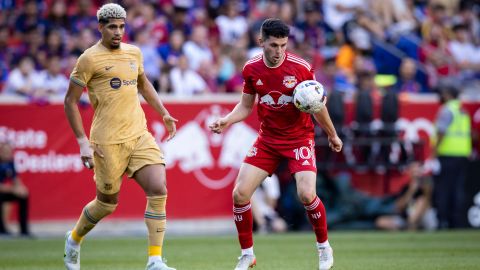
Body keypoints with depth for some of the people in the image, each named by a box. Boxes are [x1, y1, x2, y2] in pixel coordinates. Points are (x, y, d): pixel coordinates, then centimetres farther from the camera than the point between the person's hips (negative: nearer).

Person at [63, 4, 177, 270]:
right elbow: (70, 101, -3)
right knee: (107, 203, 6)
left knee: (159, 190, -12)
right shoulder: (90, 58, -7)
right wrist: (82, 142, -9)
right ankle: (74, 239, 36)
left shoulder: (134, 53, 12)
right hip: (108, 142, -5)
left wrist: (163, 113, 22)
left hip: (139, 135, 5)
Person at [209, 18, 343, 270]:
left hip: (299, 138, -3)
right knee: (239, 193, -9)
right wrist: (226, 120, -11)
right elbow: (246, 106, 7)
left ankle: (324, 247, 6)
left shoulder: (301, 68, -14)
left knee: (306, 194, -21)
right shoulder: (251, 69, -6)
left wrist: (332, 135, 9)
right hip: (267, 140, 3)